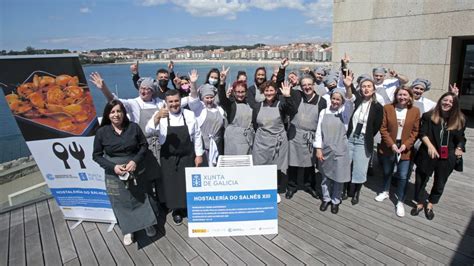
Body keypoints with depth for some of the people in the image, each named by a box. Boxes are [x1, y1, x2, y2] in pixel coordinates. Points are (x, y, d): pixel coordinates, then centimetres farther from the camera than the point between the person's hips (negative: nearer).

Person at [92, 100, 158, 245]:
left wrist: (135, 161, -16)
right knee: (121, 202, 12)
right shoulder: (102, 132, -8)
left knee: (141, 198, 14)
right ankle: (128, 230, 32)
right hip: (114, 175, 0)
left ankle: (147, 224, 37)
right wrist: (113, 167, -16)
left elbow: (143, 145, 0)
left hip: (136, 172, 1)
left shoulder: (133, 127, -7)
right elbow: (96, 155, -2)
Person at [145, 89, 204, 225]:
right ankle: (176, 210, 27)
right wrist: (157, 117, -37)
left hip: (187, 156, 1)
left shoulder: (190, 115, -2)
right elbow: (149, 130, -20)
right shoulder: (160, 116, -5)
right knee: (172, 183, 7)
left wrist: (199, 154, 1)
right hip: (168, 157, -1)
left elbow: (197, 136, 2)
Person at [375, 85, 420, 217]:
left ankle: (400, 202, 17)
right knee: (387, 172, 18)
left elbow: (415, 131, -1)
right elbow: (383, 128, -6)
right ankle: (385, 192, 41)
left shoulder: (415, 111, -3)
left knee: (403, 176, 2)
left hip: (405, 148, 0)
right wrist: (391, 144, -14)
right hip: (388, 147, 1)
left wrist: (405, 145, -12)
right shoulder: (387, 108, -6)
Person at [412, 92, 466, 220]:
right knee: (421, 180, 9)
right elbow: (423, 133, -9)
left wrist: (459, 148, 0)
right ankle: (420, 203, 30)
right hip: (428, 155, -2)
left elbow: (461, 137, 15)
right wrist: (430, 146, -22)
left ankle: (430, 205, 36)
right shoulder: (429, 116, -2)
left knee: (440, 183, 15)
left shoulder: (459, 120, 3)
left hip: (447, 158, 2)